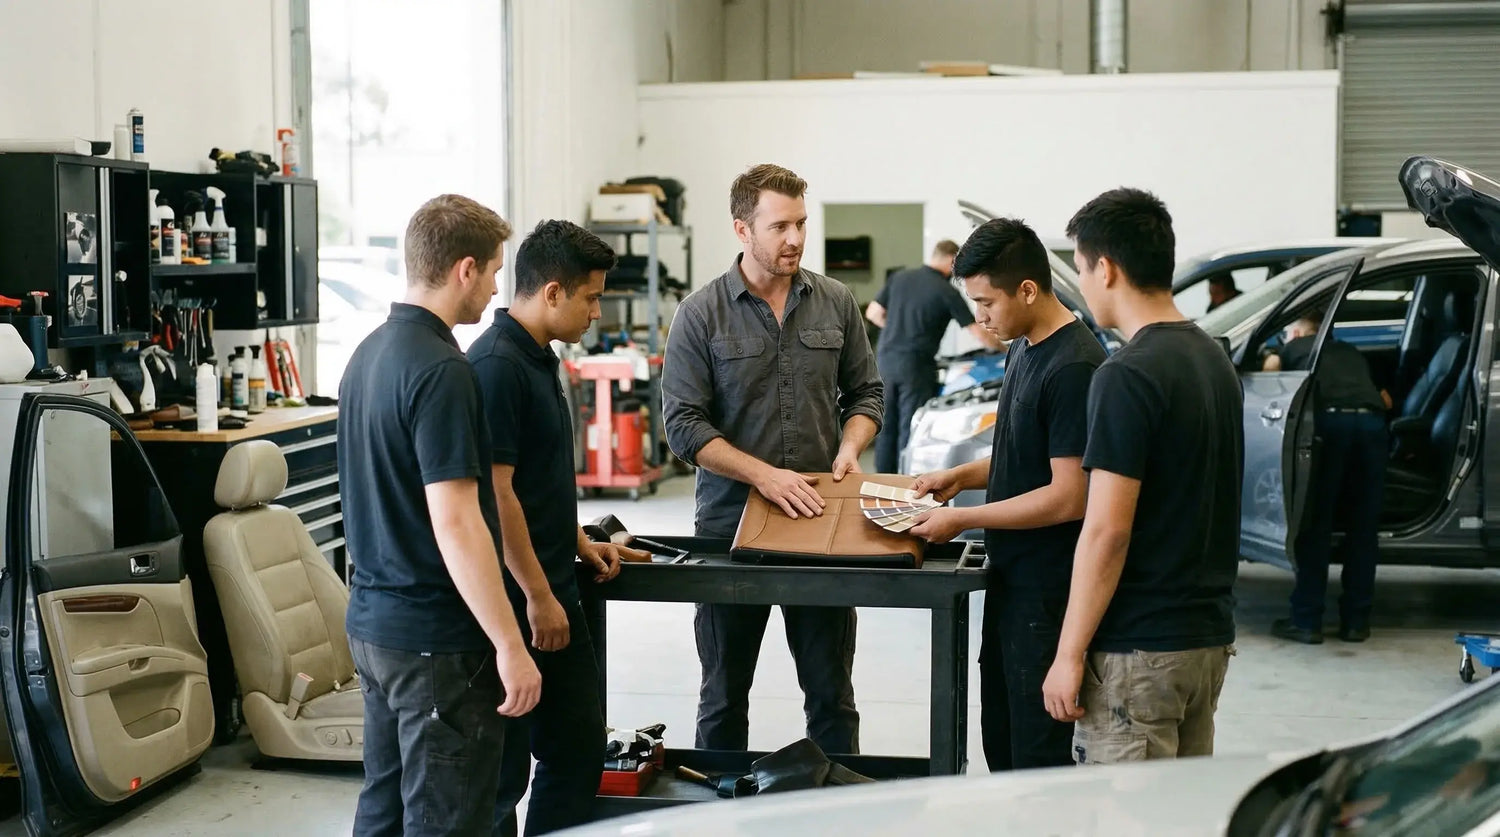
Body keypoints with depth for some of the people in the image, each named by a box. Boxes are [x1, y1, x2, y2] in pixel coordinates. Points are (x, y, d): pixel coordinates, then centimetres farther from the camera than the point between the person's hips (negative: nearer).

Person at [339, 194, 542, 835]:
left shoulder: (369, 354, 10)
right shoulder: (440, 370, -20)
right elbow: (455, 522, -24)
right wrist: (510, 646, -21)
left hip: (372, 620, 9)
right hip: (438, 638, -9)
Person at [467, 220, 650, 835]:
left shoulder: (537, 358, 12)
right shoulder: (496, 366, -19)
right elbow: (496, 492, -22)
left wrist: (580, 545, 17)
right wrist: (537, 595, -19)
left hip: (553, 592, 10)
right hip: (516, 601, -10)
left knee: (580, 747, 16)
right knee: (504, 767, 2)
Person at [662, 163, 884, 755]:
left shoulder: (836, 304, 5)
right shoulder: (700, 314, -4)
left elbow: (865, 393, 13)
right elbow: (683, 423, -10)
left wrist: (850, 447, -8)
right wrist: (764, 475, -20)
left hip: (822, 522, 2)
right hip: (730, 523, -2)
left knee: (832, 694, 8)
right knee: (724, 696, 12)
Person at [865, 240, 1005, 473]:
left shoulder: (899, 278, 7)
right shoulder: (947, 292, -7)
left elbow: (873, 313, 10)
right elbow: (978, 333, -5)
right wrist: (1005, 348, 11)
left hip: (886, 359, 5)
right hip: (915, 365, -5)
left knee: (886, 427, 12)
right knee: (910, 429, 2)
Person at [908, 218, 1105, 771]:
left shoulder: (1073, 368, -20)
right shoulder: (1023, 349, 11)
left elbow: (1067, 496, -22)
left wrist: (964, 520, -16)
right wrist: (962, 476, 7)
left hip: (1049, 590, -10)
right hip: (1011, 578, 10)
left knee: (1038, 752, -2)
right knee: (1001, 741, 16)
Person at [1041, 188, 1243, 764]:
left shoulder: (1128, 376, -17)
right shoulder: (1214, 360, 10)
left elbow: (1107, 532, -20)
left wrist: (1070, 653, -15)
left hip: (1138, 651, -9)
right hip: (1209, 634, 9)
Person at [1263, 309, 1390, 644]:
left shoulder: (1295, 346, 26)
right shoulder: (1351, 353, 36)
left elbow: (1271, 365, 6)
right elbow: (1386, 401, 39)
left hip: (1330, 419, -3)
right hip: (1371, 422, 4)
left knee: (1315, 525, 2)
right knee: (1363, 527, 10)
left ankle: (1306, 621, 4)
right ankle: (1356, 621, 14)